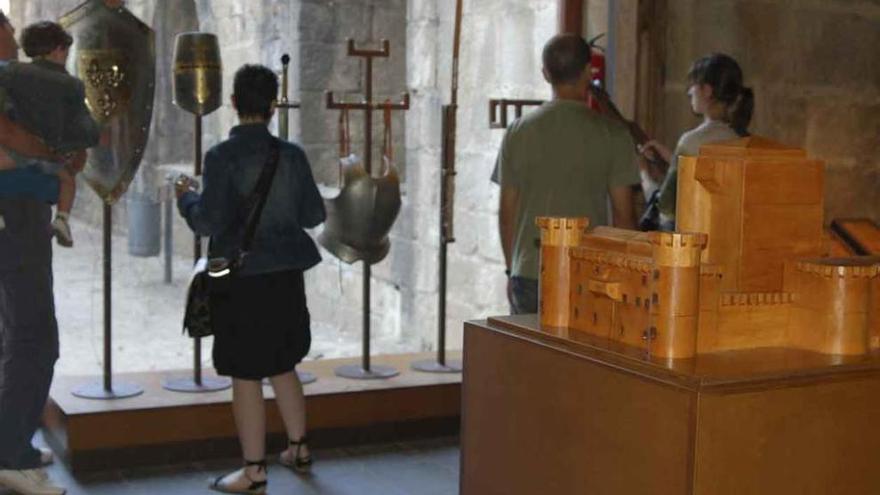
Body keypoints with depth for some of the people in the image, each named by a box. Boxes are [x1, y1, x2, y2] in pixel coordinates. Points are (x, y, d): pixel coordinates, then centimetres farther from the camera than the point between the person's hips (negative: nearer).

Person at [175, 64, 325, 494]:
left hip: (242, 279, -5)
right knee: (282, 365, 20)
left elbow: (209, 222, -16)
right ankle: (299, 448, 31)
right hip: (286, 277, 5)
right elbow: (313, 215, 5)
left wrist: (186, 199, 3)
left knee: (246, 375, 3)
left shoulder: (222, 157, -13)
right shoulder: (292, 155, 0)